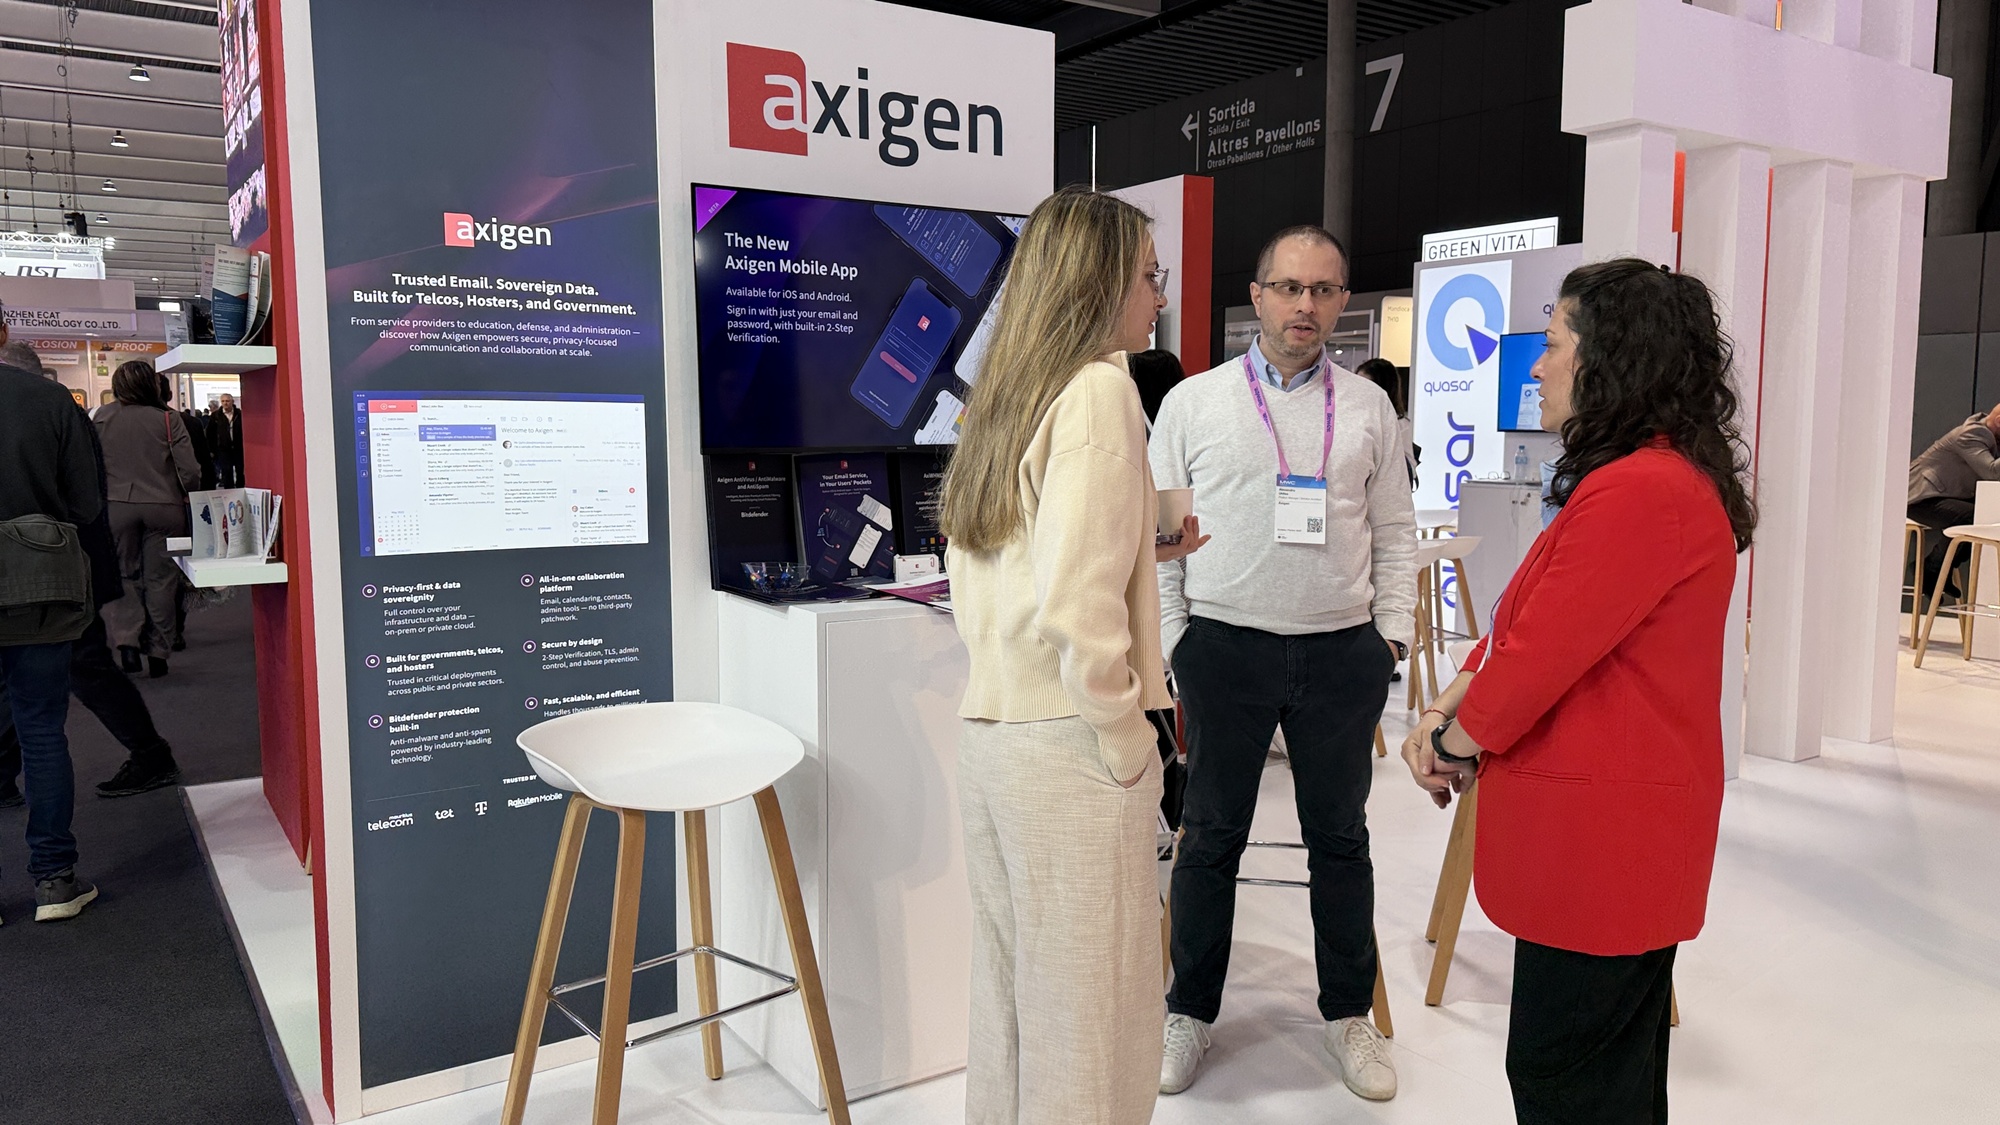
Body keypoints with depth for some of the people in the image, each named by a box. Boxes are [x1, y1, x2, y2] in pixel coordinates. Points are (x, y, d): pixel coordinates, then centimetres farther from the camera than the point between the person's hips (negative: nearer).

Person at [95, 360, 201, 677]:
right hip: (164, 507, -1)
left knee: (123, 574, 13)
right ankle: (158, 653, 8)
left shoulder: (102, 417, 0)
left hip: (117, 506, 1)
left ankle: (126, 639, -4)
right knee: (160, 579, 6)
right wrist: (189, 497, 10)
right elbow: (189, 470, -8)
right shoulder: (168, 419, -6)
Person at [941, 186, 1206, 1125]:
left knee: (1010, 998, 21)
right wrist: (1129, 746, -11)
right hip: (1066, 745, -8)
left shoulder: (1006, 391, 12)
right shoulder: (1100, 388, -13)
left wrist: (1143, 550, 18)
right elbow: (1077, 606, -22)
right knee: (1092, 1017, 7)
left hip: (987, 730, 8)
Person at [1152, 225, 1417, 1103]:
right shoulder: (1192, 402, 3)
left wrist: (1394, 630, 3)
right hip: (1225, 646, -1)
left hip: (1342, 653, 2)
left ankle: (1348, 1013, 29)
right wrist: (1170, 642, -2)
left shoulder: (1369, 407, 9)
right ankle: (1190, 1013, 25)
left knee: (1339, 835, 12)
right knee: (1210, 838, 9)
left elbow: (1394, 531, 11)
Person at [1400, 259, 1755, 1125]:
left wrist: (1450, 744, -6)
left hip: (1600, 840, -11)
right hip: (1614, 833, 11)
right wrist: (1444, 713, 1)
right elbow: (1520, 627, 13)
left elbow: (1540, 657, -23)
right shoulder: (1642, 477, 15)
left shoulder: (1640, 493, -22)